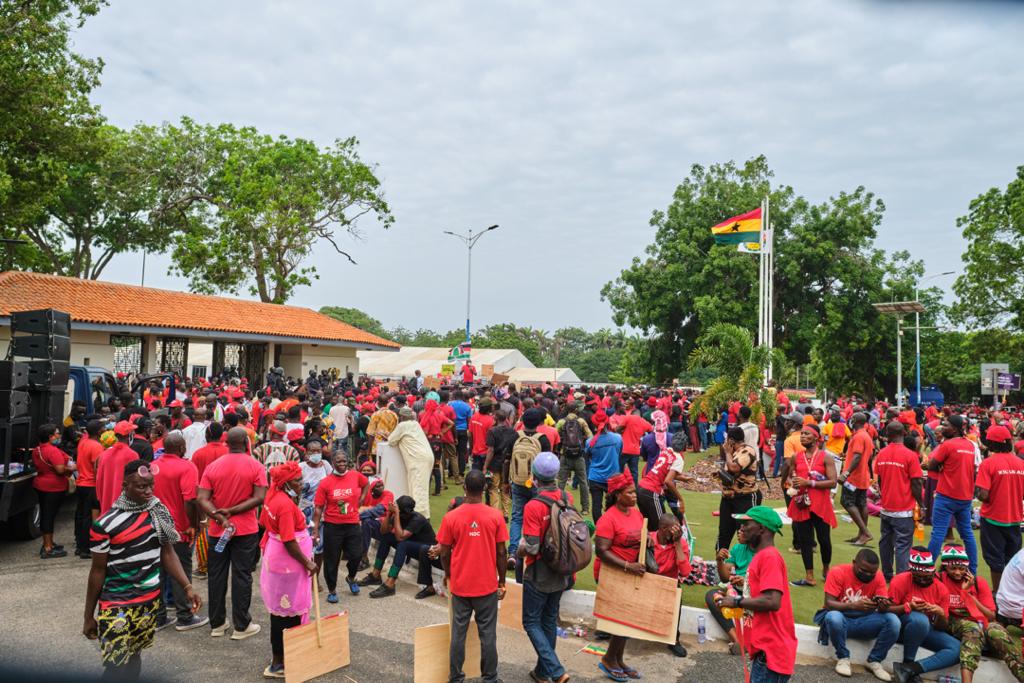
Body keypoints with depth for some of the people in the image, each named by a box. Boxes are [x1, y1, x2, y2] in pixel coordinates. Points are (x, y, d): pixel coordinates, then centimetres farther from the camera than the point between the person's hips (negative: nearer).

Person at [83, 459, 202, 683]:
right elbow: (98, 571, -6)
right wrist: (89, 616, 0)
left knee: (134, 657, 19)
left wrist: (187, 587, -4)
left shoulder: (159, 512, -1)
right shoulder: (105, 524, -15)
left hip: (150, 601, 5)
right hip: (117, 605, -4)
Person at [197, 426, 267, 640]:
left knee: (217, 576, 13)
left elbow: (202, 499, -9)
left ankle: (217, 624, 22)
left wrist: (220, 518, -14)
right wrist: (232, 511, -13)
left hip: (217, 530, 3)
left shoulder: (213, 466, -2)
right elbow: (259, 498, -16)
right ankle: (241, 626, 10)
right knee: (242, 576, 4)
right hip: (246, 530, -2)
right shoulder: (255, 466, -9)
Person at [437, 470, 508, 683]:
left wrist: (447, 575, 16)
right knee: (488, 634, 11)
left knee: (458, 634, 13)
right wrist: (502, 581, 8)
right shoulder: (495, 516, -10)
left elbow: (444, 553, -3)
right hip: (487, 585, 0)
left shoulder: (450, 517, -10)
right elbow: (501, 552, -5)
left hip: (460, 585, 1)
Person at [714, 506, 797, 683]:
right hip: (764, 647, 10)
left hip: (770, 650, -10)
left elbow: (772, 602, -25)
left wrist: (737, 602, -14)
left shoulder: (769, 556, -16)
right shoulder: (762, 556, 15)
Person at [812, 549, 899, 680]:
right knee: (833, 617, -38)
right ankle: (843, 658, -10)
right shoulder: (838, 573, -16)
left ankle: (874, 661, -4)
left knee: (893, 620, -23)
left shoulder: (878, 576, -5)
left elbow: (884, 607, -9)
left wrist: (884, 606, -34)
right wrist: (853, 605, -37)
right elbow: (828, 603, -21)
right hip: (842, 620, -3)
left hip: (865, 621, 3)